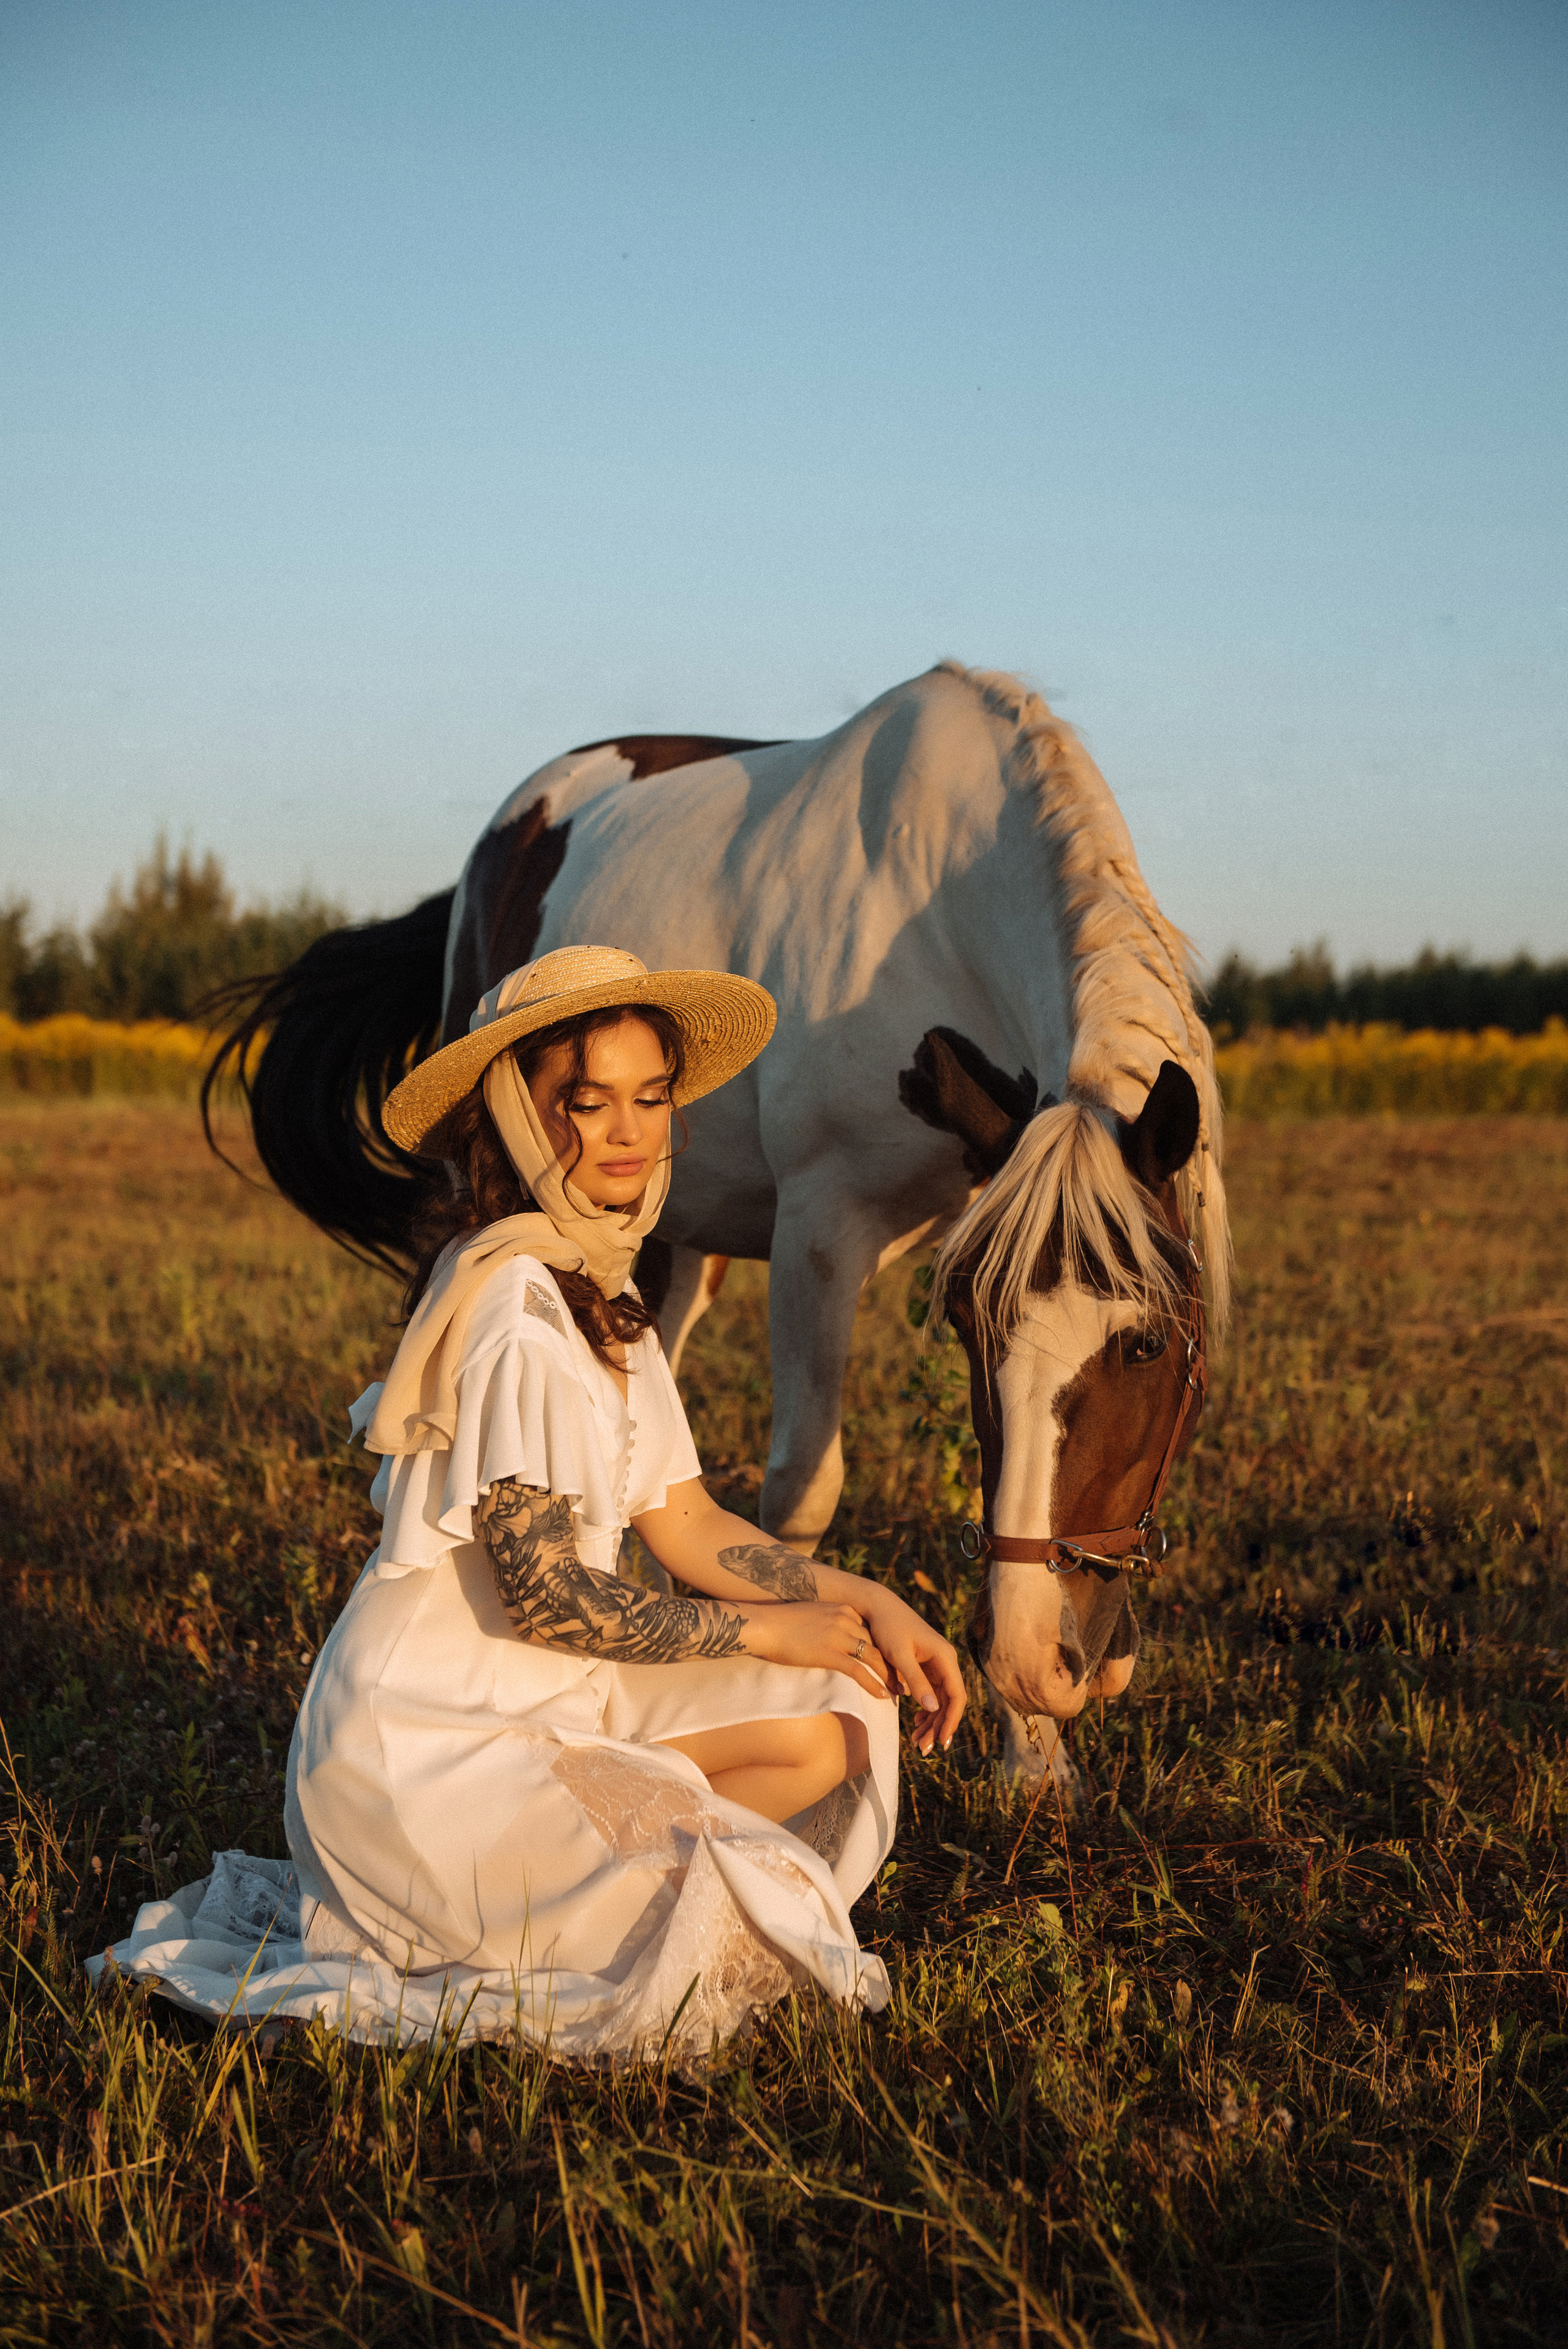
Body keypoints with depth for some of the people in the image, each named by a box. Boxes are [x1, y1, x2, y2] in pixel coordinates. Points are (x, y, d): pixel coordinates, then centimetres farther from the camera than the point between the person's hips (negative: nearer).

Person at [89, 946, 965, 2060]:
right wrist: (764, 1631, -11)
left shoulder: (599, 1289, 10)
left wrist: (868, 1603, -1)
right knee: (716, 1917, -23)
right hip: (422, 1738, -9)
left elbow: (688, 1524, 11)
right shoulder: (517, 1305, -20)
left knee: (833, 1730, -2)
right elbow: (545, 1596, -22)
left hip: (538, 1699, 9)